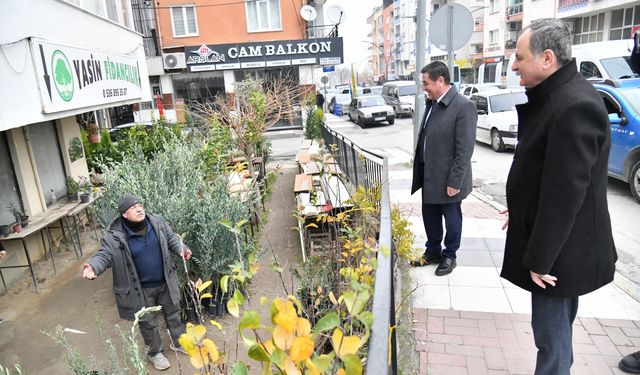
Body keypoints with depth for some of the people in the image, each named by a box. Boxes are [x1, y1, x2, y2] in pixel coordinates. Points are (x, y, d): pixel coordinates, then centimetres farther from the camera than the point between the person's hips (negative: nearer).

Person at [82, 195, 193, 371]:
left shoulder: (157, 222, -10)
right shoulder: (115, 236, -20)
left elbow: (171, 237, 2)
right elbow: (104, 255, -16)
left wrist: (181, 249, -17)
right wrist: (93, 266, -38)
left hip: (164, 282, 4)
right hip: (141, 289, -3)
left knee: (173, 312, 21)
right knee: (148, 322, 14)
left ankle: (178, 342, 46)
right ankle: (155, 353, 40)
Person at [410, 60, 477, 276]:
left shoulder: (463, 107, -18)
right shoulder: (432, 103, 6)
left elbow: (464, 150, -20)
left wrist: (454, 182, -19)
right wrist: (419, 167, 12)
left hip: (447, 179, -7)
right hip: (428, 175, 7)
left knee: (451, 219, 12)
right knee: (430, 217, 19)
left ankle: (449, 257, 30)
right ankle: (433, 252, 37)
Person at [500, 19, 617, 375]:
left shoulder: (574, 105, -24)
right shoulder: (557, 96, 8)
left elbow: (564, 193, -25)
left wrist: (540, 258, -19)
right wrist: (522, 213, 22)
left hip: (561, 252, -10)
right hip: (558, 245, 10)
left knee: (552, 338, 5)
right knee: (556, 330, 24)